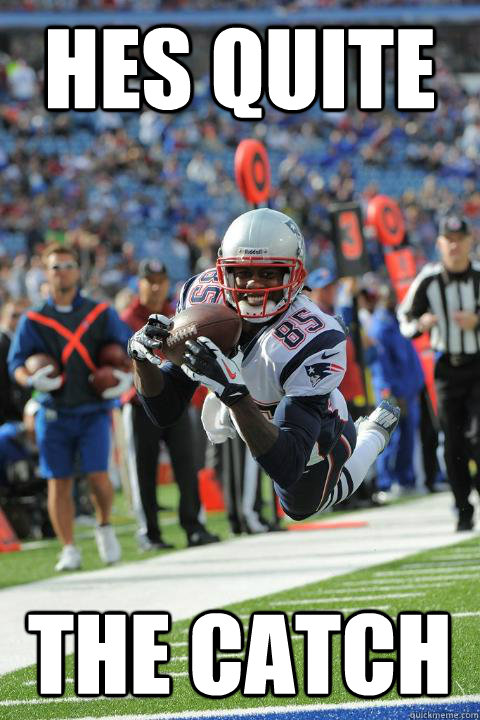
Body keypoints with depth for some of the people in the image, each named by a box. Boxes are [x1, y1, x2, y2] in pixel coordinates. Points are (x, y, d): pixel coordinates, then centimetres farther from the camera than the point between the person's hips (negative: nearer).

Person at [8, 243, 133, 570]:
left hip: (94, 411, -1)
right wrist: (31, 380, -20)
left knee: (98, 475, -12)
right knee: (59, 482, 0)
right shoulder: (33, 320, 5)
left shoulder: (101, 314, 6)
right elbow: (16, 361, 1)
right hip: (54, 414, 1)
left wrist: (128, 377, -6)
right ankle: (69, 550, 8)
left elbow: (131, 347, 12)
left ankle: (105, 526, 16)